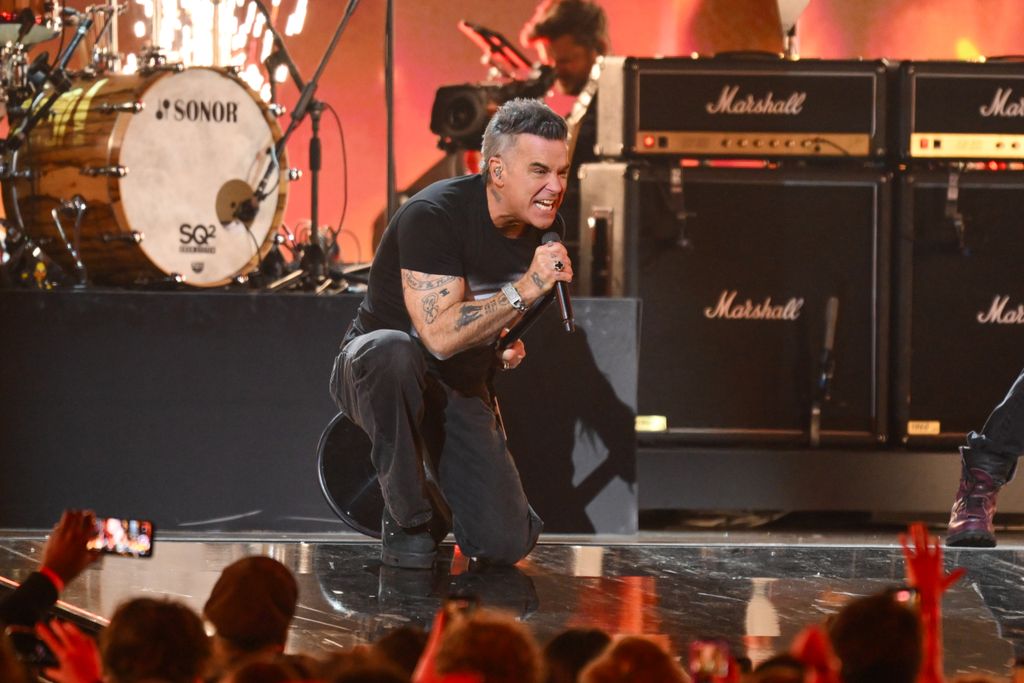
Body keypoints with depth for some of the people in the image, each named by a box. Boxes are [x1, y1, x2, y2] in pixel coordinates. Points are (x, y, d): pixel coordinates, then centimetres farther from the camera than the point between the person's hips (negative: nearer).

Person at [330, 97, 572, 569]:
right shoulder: (434, 216, -24)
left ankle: (437, 490, 23)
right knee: (392, 350, -44)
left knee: (505, 544, -12)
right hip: (379, 373, -5)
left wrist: (505, 346, 7)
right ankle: (409, 517, -24)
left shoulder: (541, 230, -3)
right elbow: (439, 335, -34)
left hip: (461, 389, 5)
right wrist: (525, 290, -37)